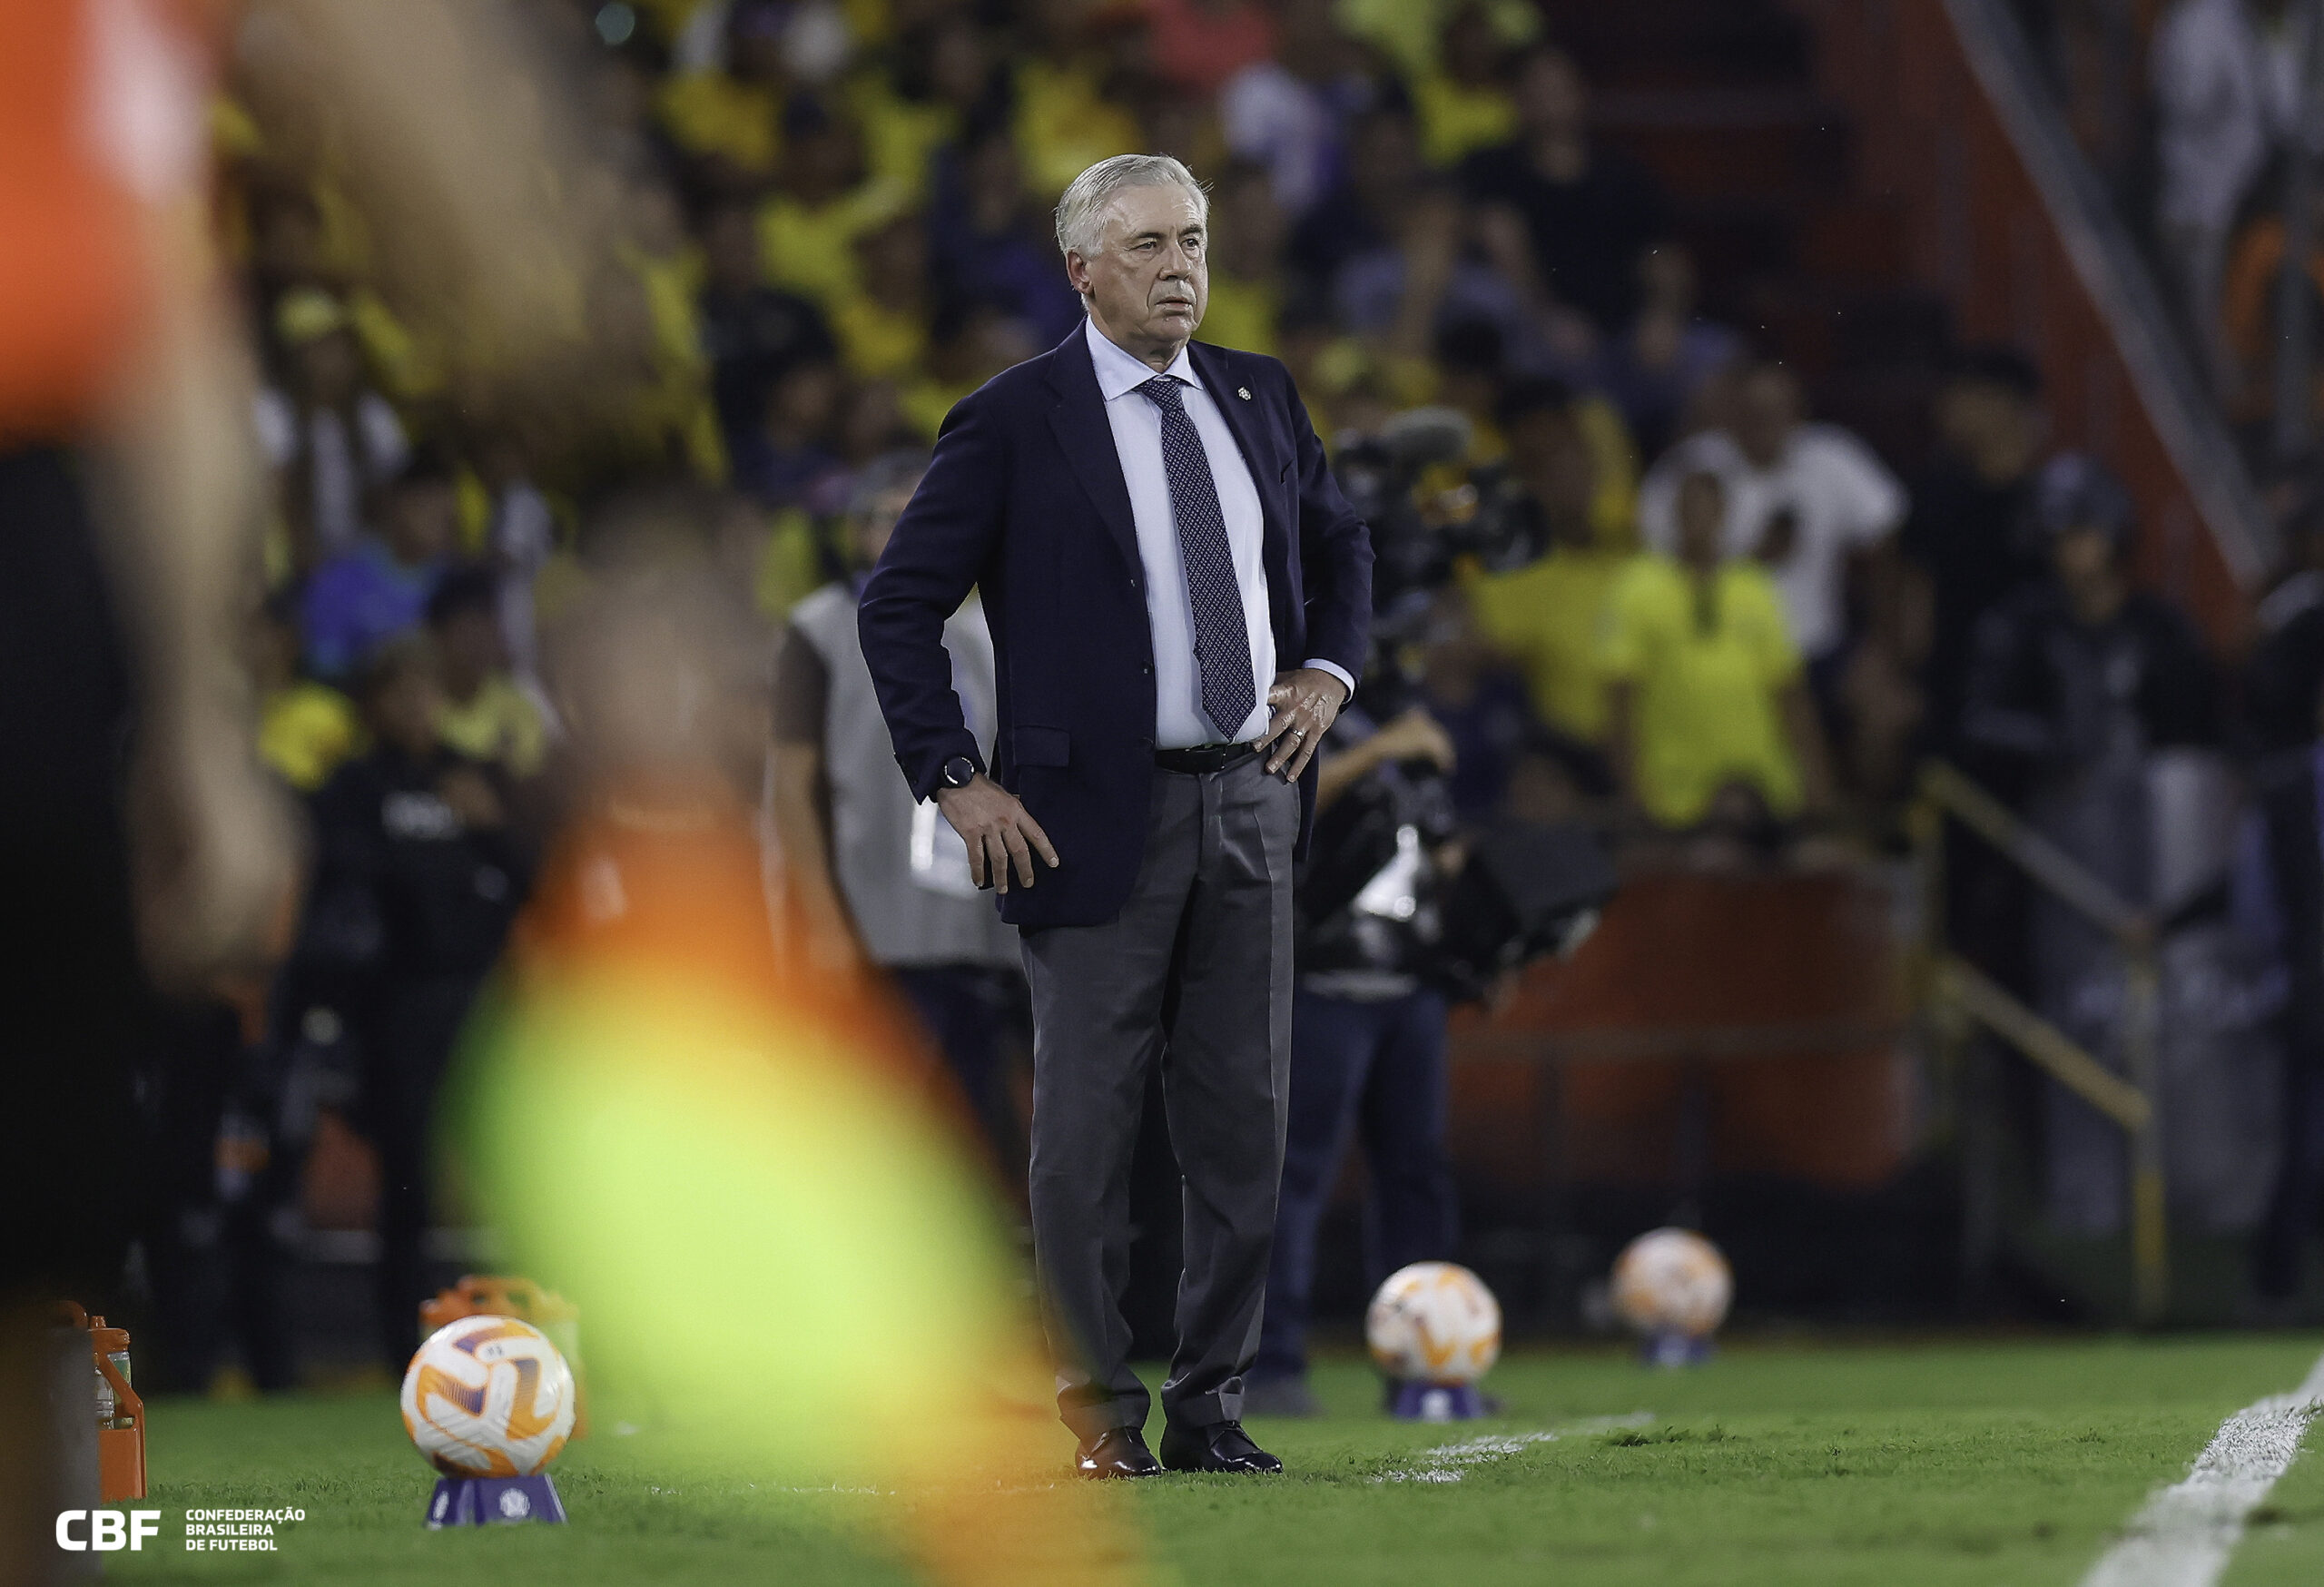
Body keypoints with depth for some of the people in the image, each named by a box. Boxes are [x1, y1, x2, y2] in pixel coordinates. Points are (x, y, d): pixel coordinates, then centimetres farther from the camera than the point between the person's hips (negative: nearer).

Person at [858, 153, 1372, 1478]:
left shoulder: (1258, 397, 11)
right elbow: (899, 608, -4)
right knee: (1088, 1126, -1)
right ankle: (1100, 1409, 8)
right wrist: (957, 782, -10)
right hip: (1101, 816, -5)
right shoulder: (1014, 424, -5)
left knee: (1244, 1120, 6)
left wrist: (1330, 671, 10)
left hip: (1252, 802, 5)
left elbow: (1339, 543, 27)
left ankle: (1212, 1407, 13)